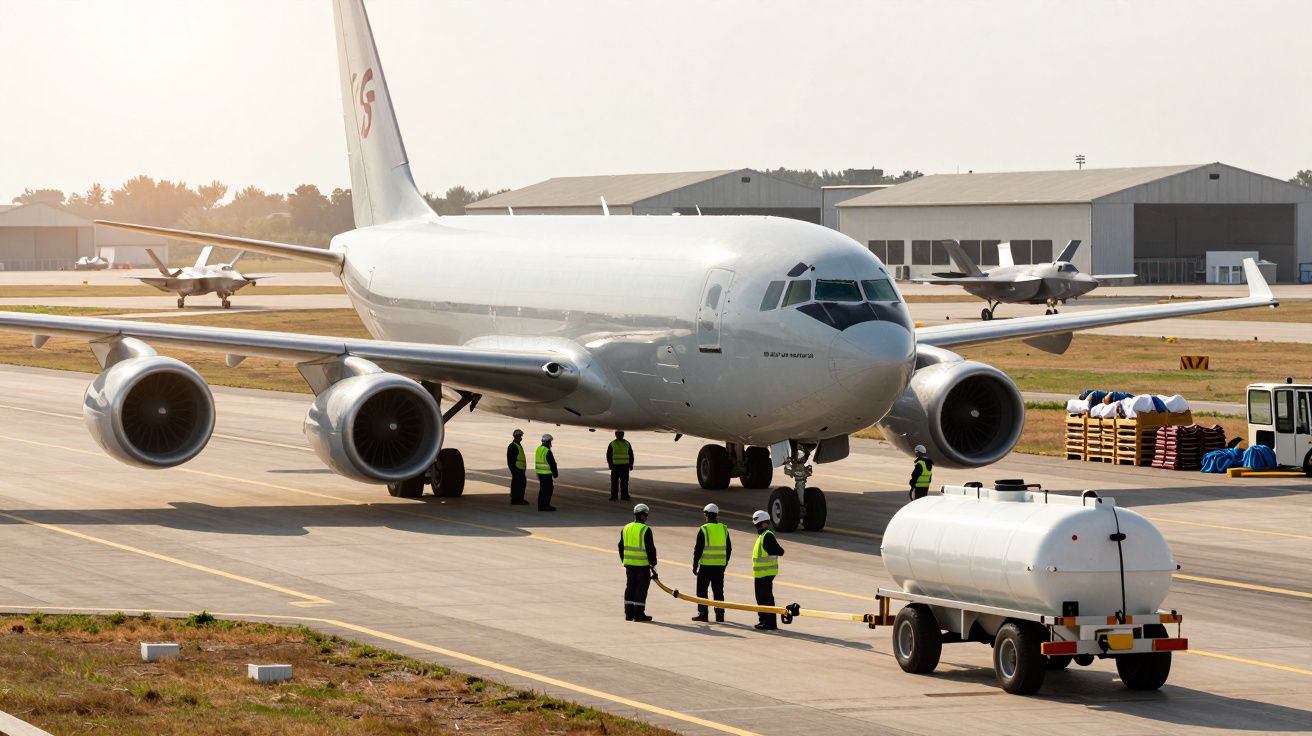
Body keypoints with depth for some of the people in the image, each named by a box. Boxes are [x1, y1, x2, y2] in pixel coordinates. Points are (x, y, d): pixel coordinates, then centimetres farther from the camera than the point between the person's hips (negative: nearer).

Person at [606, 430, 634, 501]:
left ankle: (624, 496, 6)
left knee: (624, 482, 1)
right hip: (615, 466, -2)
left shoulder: (627, 444, 7)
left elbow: (631, 455, 10)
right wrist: (610, 464, -10)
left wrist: (631, 464, 2)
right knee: (614, 481, -3)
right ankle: (614, 496, 1)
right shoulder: (612, 444, 1)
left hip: (625, 466, 2)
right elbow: (608, 455, 0)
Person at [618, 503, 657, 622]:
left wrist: (624, 561, 25)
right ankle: (639, 613, 1)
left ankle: (629, 613, 14)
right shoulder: (645, 530, -13)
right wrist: (653, 563, -3)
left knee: (630, 587, 12)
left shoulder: (626, 528, 8)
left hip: (629, 564, 6)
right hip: (642, 565, -6)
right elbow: (650, 548, -13)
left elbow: (621, 547, 15)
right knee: (641, 588, 0)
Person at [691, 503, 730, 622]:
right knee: (718, 590, 11)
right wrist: (725, 563, 22)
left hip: (706, 565, -5)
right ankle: (720, 614, 9)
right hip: (720, 566, 5)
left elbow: (698, 549, -10)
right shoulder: (724, 529, 6)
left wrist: (695, 565, -3)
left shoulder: (704, 529, -10)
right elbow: (729, 548, 12)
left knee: (702, 590, 5)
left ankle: (703, 613, 3)